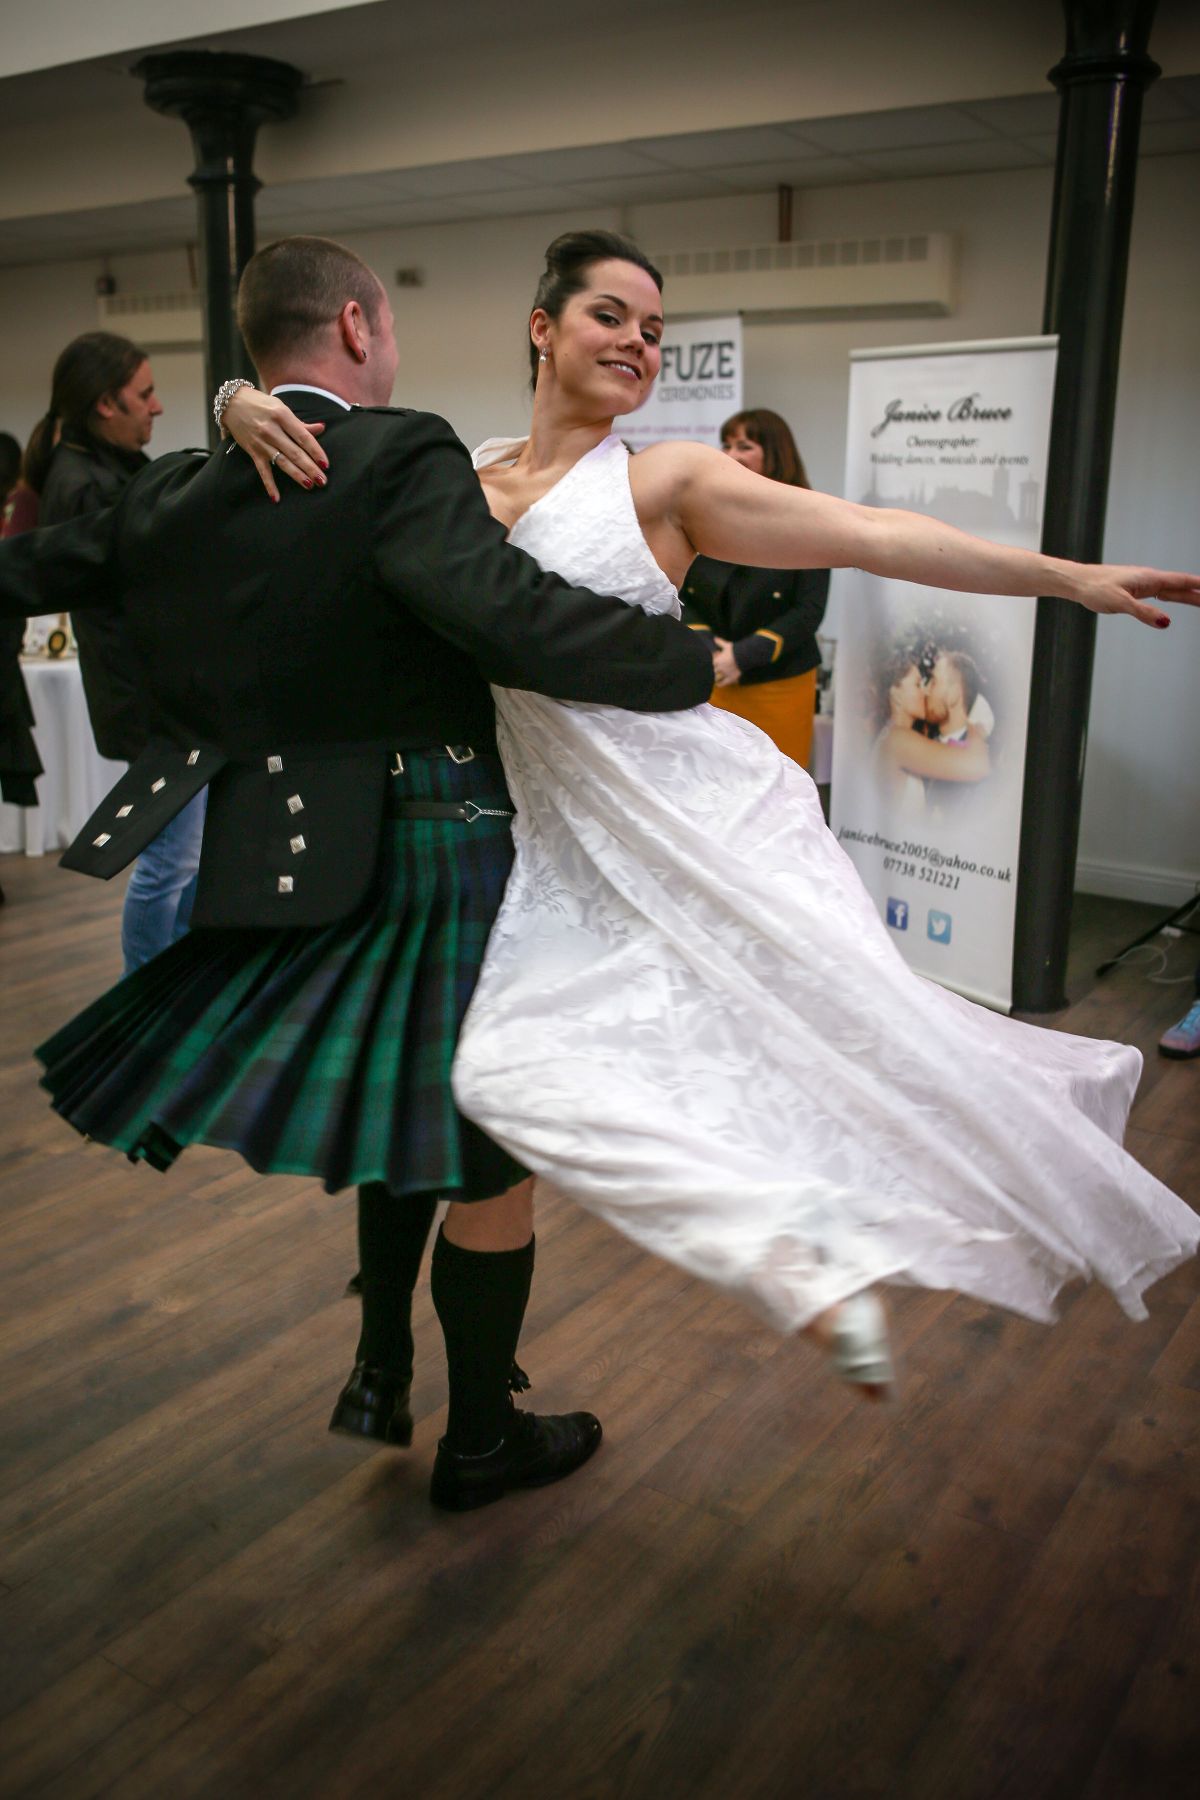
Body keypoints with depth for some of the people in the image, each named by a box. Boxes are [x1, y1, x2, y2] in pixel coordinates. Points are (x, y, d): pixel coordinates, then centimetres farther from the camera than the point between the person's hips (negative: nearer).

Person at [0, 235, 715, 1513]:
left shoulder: (172, 497, 6)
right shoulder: (400, 461, -14)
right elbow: (504, 610, -29)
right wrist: (693, 661, -19)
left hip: (293, 860, 7)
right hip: (439, 849, -7)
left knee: (410, 1123, 28)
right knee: (492, 1155, 10)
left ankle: (381, 1371, 36)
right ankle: (479, 1441, 27)